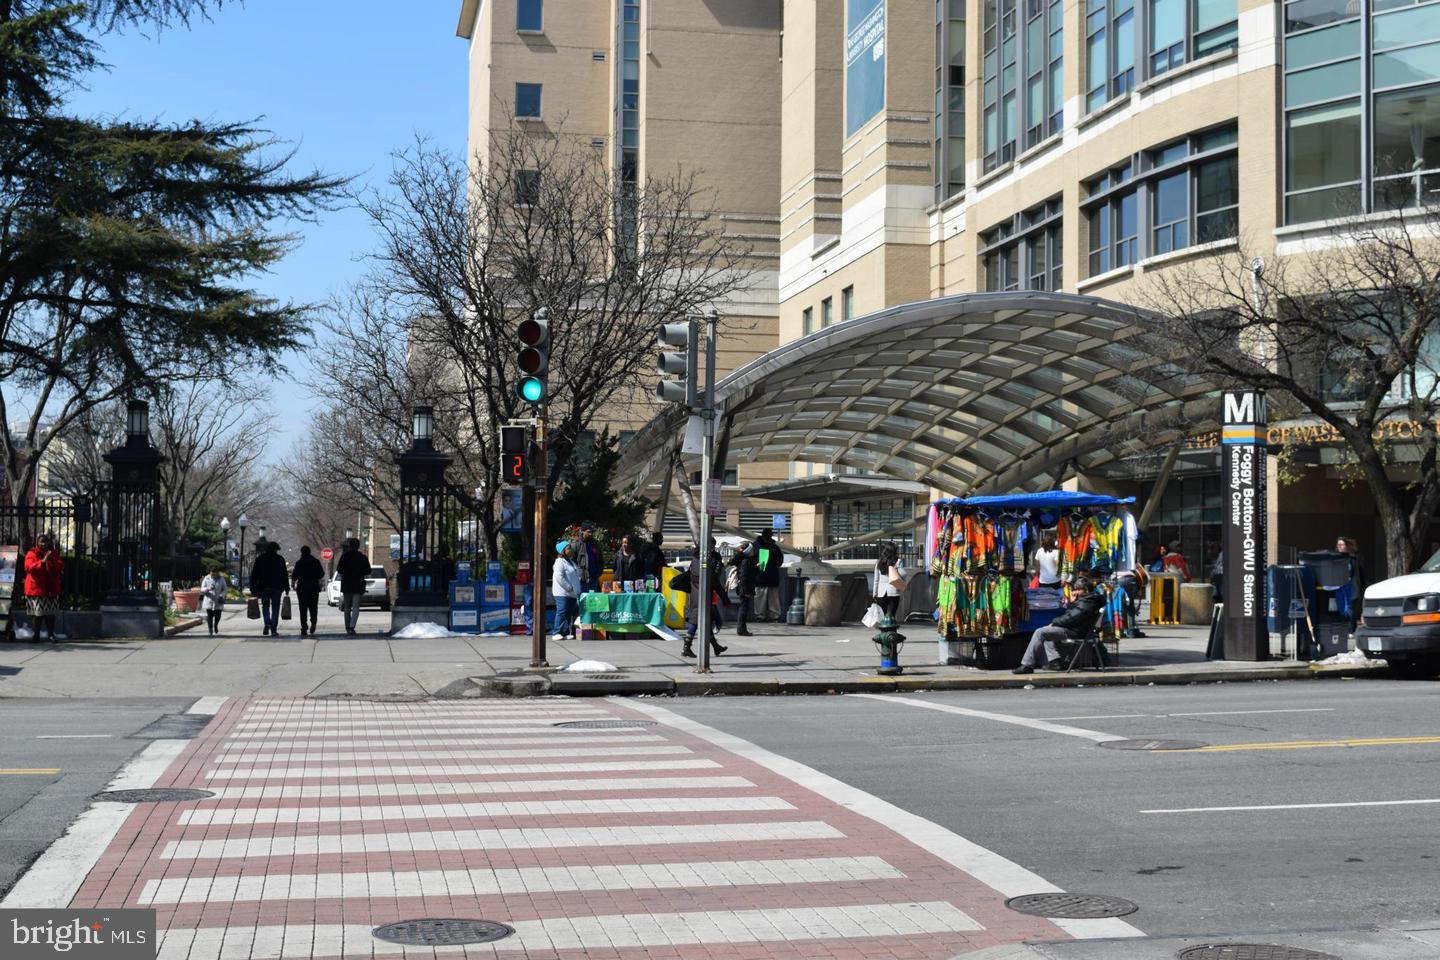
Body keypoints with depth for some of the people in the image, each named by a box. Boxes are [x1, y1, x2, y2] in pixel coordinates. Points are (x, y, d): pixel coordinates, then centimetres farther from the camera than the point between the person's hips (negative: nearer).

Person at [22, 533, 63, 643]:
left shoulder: (54, 554, 12)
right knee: (37, 613, 0)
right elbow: (29, 567, -15)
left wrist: (52, 560, -15)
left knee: (50, 613, -1)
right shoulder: (31, 554, 2)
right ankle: (36, 635, 8)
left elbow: (61, 567, 2)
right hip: (36, 588, -2)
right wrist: (43, 561, -25)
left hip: (51, 588, 2)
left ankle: (51, 634, 4)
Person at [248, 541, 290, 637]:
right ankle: (274, 630, -2)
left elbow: (254, 575, 4)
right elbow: (285, 574, 2)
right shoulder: (280, 559, 3)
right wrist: (287, 588, 6)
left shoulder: (259, 559, 6)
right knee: (275, 608, 3)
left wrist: (253, 589, 7)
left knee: (265, 606, 13)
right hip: (277, 587, -1)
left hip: (264, 587, 1)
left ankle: (267, 623, -12)